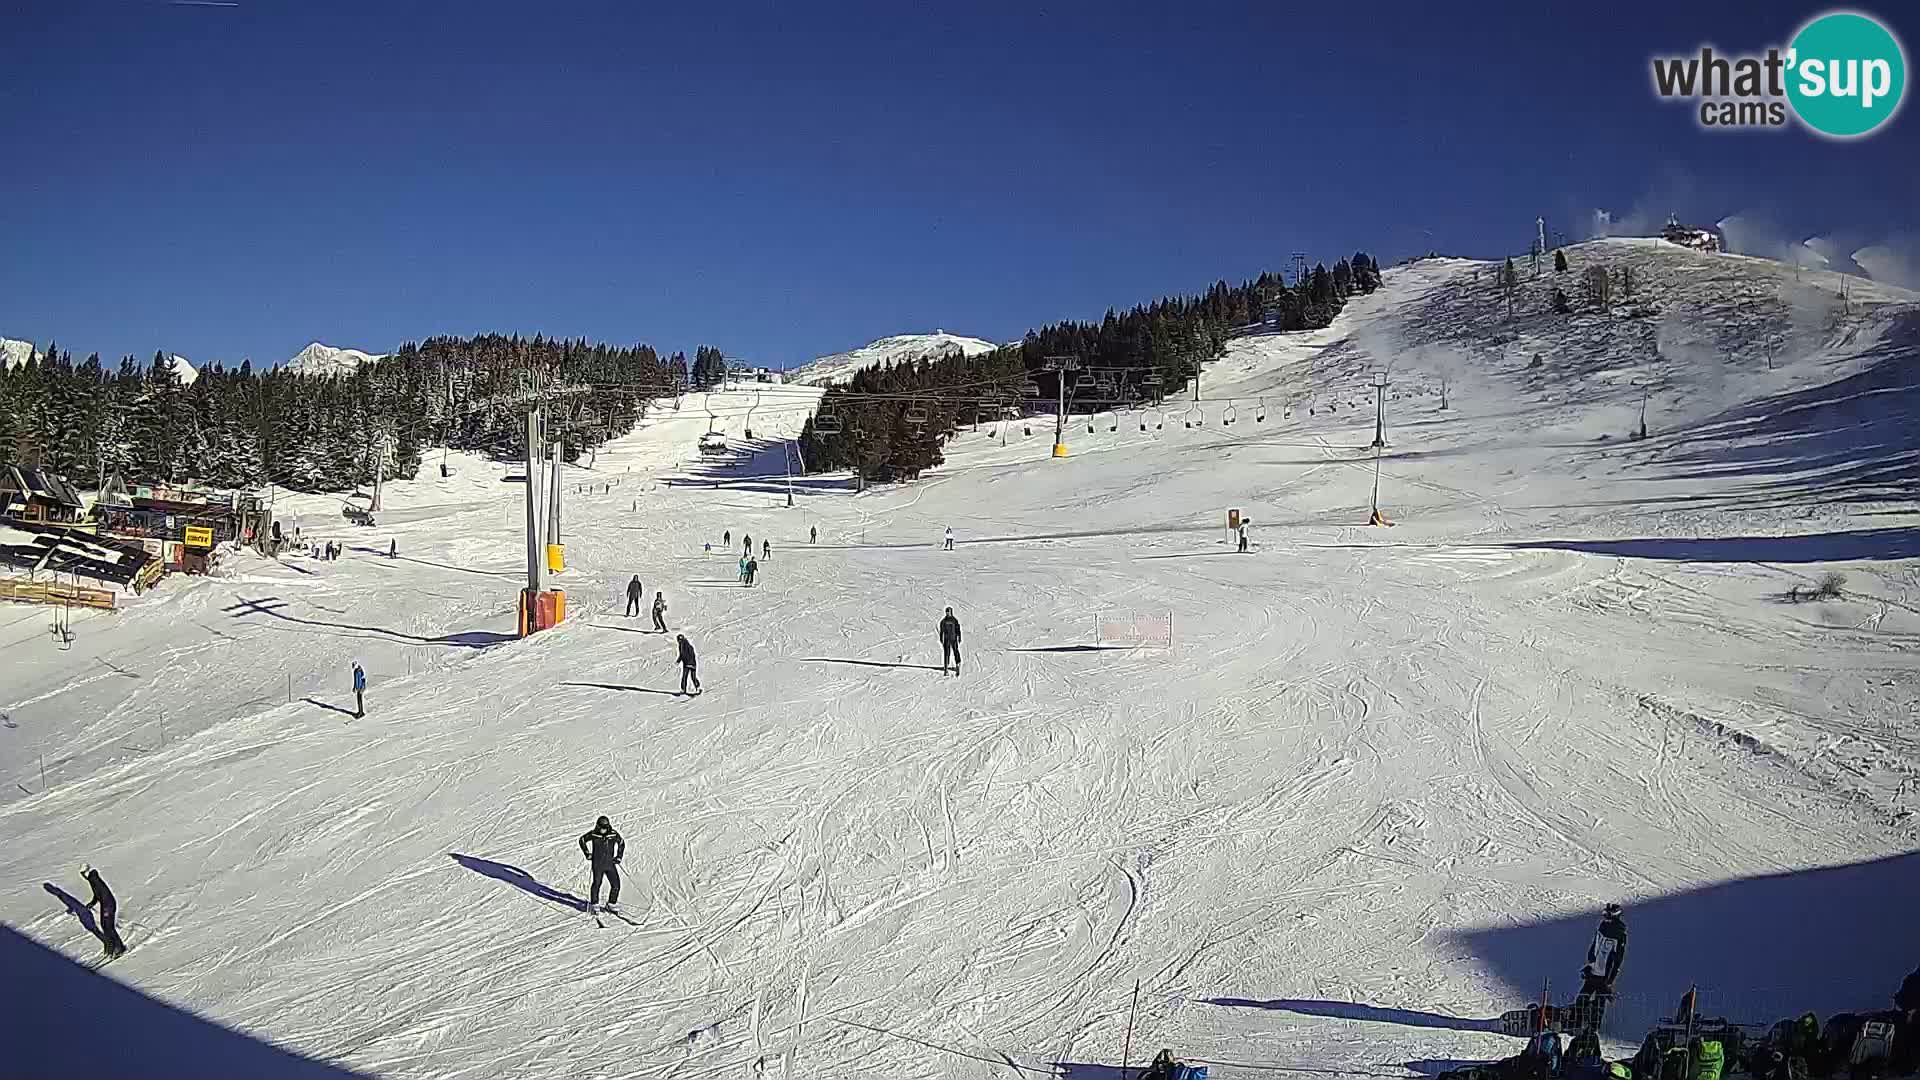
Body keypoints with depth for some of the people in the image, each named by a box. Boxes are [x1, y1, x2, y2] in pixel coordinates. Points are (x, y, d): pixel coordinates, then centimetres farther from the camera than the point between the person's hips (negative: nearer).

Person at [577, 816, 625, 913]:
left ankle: (611, 903, 15)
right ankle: (594, 904, 17)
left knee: (616, 885, -2)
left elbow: (622, 843, 13)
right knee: (597, 884, -3)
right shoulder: (593, 834, -9)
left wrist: (619, 857, 7)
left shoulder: (614, 834, -5)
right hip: (598, 864, -2)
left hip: (610, 864, 2)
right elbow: (582, 840, 7)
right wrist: (587, 854, 1)